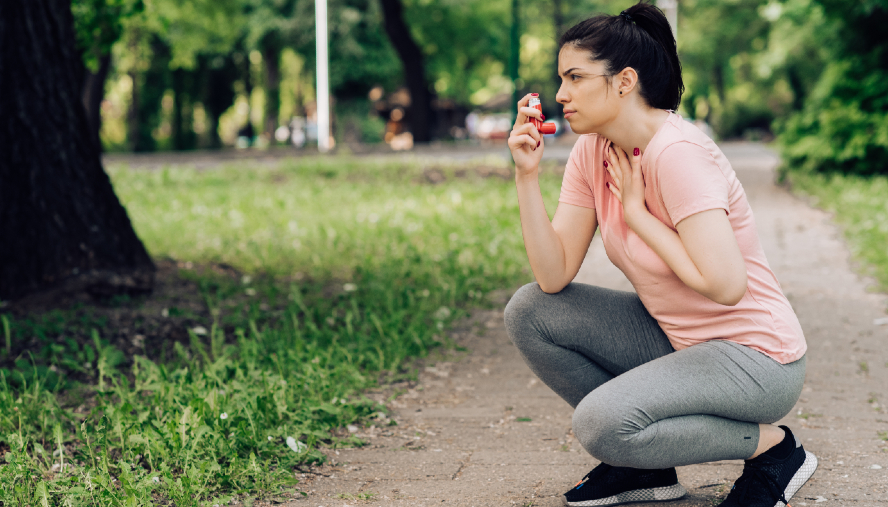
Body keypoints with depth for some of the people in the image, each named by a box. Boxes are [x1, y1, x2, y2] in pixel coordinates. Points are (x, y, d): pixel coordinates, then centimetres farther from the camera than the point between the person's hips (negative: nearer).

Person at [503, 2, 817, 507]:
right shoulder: (592, 152, 1)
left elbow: (725, 284, -31)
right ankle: (644, 466, 7)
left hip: (753, 356, -8)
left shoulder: (677, 154, -23)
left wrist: (637, 211, -21)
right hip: (676, 339, 8)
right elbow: (554, 277, -4)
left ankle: (772, 447, -3)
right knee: (529, 312, -2)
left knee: (603, 423, -28)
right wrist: (527, 175, -13)